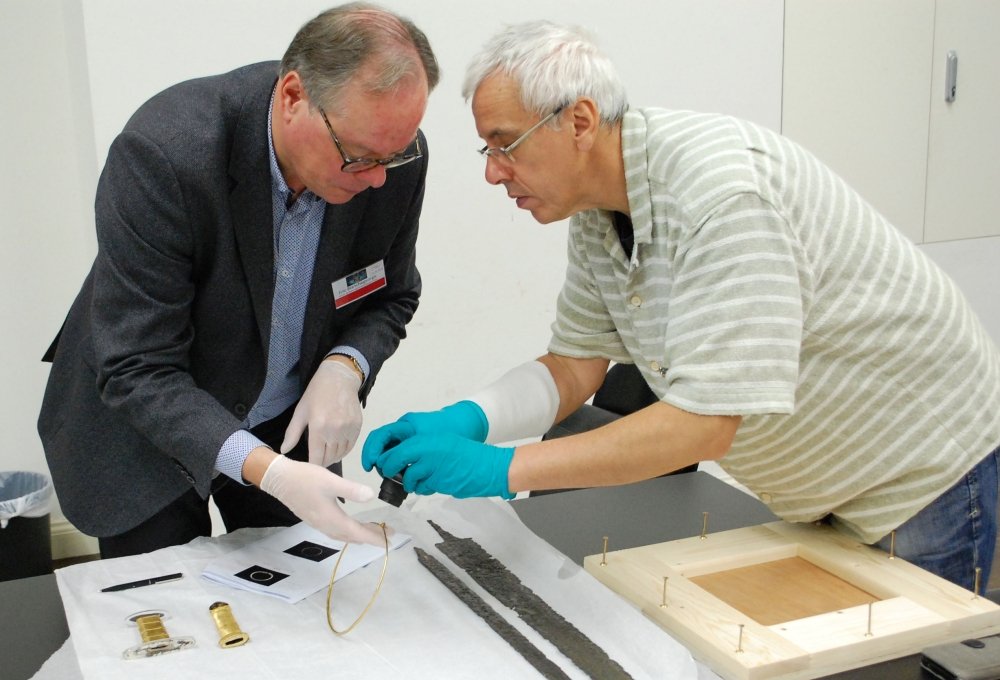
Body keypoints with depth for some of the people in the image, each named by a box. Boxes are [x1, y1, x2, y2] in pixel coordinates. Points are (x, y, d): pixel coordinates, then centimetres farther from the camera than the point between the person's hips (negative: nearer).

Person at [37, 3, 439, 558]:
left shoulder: (393, 154, -19)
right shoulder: (162, 153, -32)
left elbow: (392, 296, -1)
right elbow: (137, 371, -30)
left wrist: (344, 368, -22)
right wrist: (264, 470, -42)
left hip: (290, 422, 4)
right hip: (146, 425, -3)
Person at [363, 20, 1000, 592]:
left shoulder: (719, 189, -34)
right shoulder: (596, 209, -6)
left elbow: (706, 420, -38)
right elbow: (575, 367, -1)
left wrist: (504, 468, -37)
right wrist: (466, 420, -20)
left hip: (925, 474, -8)